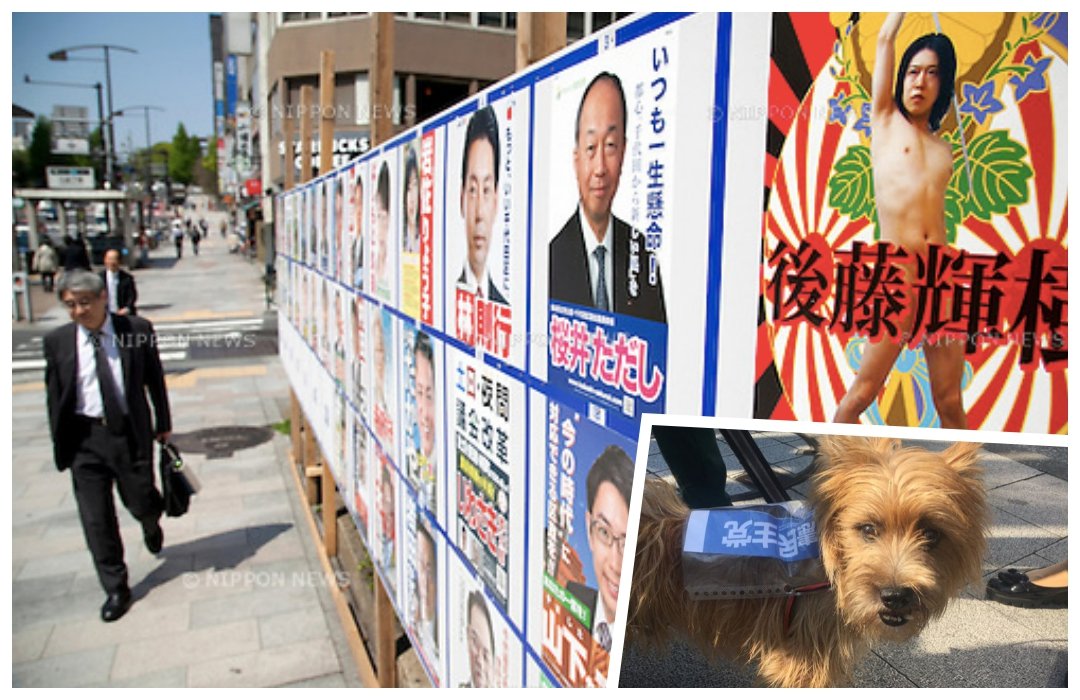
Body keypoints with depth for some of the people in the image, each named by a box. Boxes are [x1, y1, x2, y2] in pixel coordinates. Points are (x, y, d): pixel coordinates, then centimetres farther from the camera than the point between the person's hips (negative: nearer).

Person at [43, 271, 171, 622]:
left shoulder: (137, 330, -6)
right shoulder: (57, 341, -3)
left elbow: (155, 379, 3)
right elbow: (55, 396, 4)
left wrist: (163, 422, 7)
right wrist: (60, 443, 3)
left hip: (130, 432, -1)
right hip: (84, 438, 1)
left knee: (140, 502, 10)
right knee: (96, 520, 4)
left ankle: (151, 521, 49)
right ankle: (116, 589, 20)